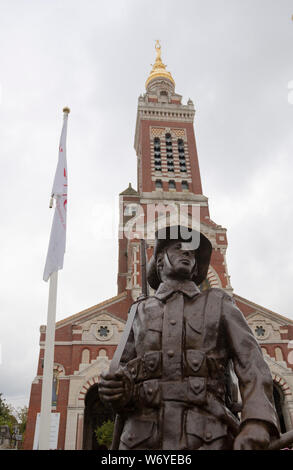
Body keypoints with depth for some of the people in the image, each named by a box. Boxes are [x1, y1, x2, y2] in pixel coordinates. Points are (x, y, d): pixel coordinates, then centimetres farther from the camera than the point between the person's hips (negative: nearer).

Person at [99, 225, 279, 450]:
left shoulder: (220, 304, 13)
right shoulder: (140, 312, 18)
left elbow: (253, 367, 1)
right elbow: (124, 376, 17)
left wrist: (256, 426, -17)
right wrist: (113, 390, -8)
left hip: (207, 439, -1)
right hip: (143, 439, 2)